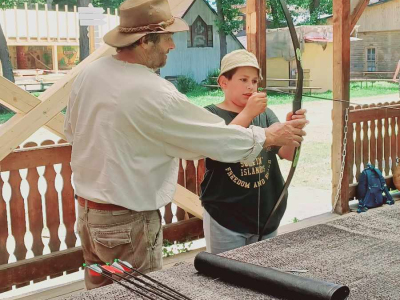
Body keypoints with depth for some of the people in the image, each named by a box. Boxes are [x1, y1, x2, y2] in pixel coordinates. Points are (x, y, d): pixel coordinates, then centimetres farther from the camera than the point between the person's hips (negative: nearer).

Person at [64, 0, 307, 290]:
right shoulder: (155, 94, -24)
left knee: (100, 289, 20)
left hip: (88, 212, 8)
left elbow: (72, 130, 14)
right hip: (127, 222, -8)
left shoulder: (88, 74, -1)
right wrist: (270, 136, -2)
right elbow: (215, 137, -16)